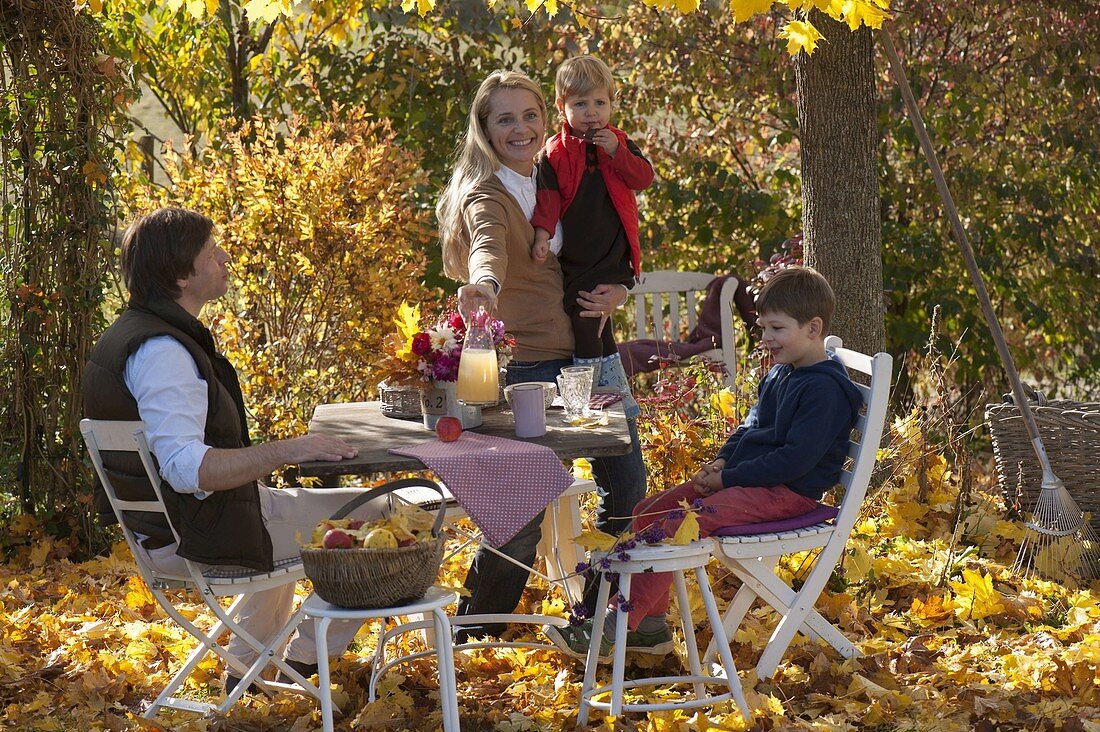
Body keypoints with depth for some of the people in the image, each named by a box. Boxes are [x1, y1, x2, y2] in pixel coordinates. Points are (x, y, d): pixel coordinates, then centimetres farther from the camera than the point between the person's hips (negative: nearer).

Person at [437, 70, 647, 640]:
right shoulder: (486, 197, -9)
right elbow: (487, 249, -32)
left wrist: (615, 292, -2)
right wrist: (483, 285, -55)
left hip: (591, 358, 7)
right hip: (530, 368, -7)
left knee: (626, 488, 10)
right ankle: (472, 632, 12)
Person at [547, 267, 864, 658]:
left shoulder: (824, 389, -16)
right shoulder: (780, 376, 16)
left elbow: (796, 457, -22)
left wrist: (728, 478, -19)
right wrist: (722, 461, 4)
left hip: (787, 491, -11)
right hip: (743, 478, 11)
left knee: (677, 523, -27)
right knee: (649, 511, 4)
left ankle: (615, 628, -28)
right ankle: (650, 626, 5)